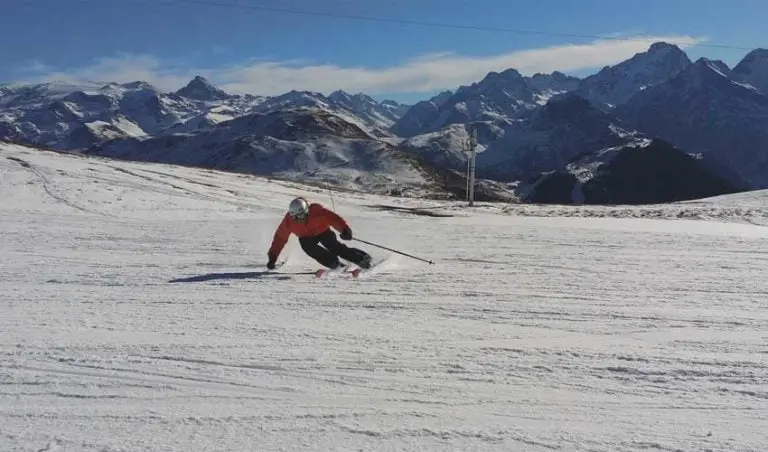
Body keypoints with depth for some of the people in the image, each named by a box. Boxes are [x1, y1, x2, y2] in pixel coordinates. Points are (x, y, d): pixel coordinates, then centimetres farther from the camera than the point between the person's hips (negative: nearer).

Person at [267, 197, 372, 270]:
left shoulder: (317, 210, -34)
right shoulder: (289, 220, -25)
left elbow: (333, 218, -41)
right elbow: (280, 238, -15)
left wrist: (345, 230, -58)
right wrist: (272, 257, -15)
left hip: (323, 232, -2)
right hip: (306, 237, 2)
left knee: (335, 247, -24)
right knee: (307, 246, -30)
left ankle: (362, 258, -17)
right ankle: (335, 263, -29)